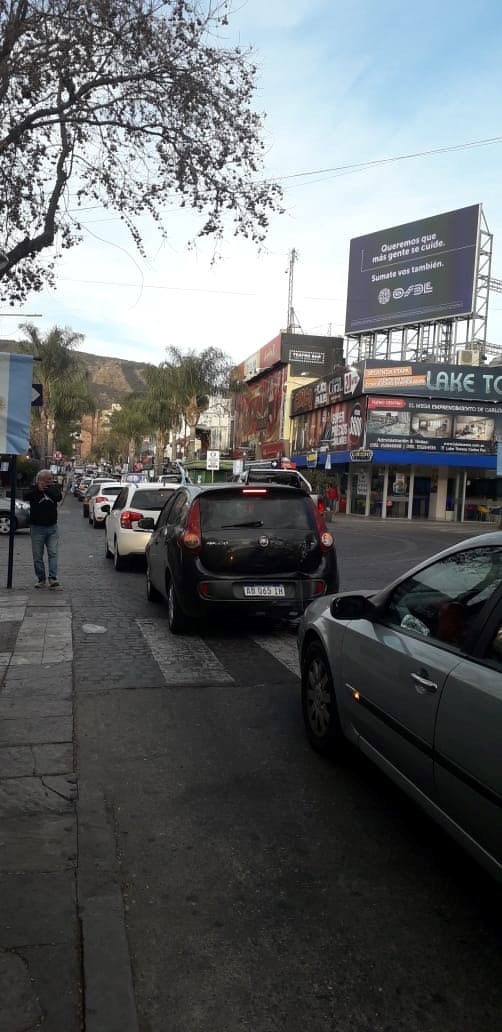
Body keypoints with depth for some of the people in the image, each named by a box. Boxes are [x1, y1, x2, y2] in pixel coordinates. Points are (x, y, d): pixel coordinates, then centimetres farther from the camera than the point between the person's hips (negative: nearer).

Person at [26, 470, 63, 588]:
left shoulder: (54, 487, 5)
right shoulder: (34, 489, 1)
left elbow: (58, 497, -15)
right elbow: (27, 497, -19)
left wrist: (46, 488, -22)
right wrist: (37, 489, -32)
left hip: (52, 526, 1)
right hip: (37, 527, -1)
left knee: (53, 553, -7)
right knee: (37, 556, 2)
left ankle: (53, 578, -10)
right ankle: (41, 579, 11)